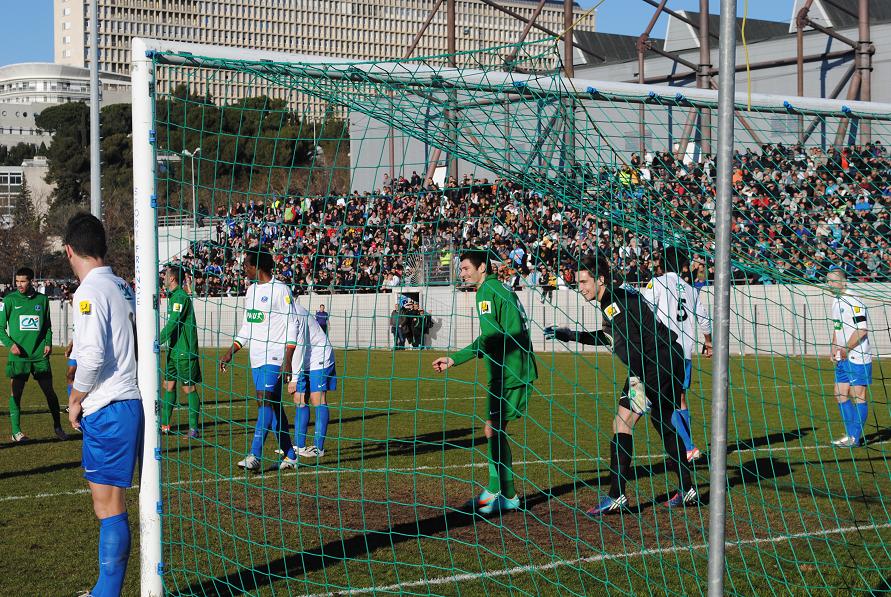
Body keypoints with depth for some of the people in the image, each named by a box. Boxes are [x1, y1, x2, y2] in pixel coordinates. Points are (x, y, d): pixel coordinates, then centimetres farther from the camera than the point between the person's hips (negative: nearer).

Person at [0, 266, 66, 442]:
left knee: (49, 391, 4)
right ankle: (16, 431, 7)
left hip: (40, 355, 2)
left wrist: (48, 343, 2)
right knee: (16, 393, -1)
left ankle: (58, 426, 16)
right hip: (18, 355, -2)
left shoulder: (42, 299, 8)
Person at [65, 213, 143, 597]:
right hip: (132, 402, 9)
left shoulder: (90, 291, -11)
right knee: (109, 500, 14)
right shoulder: (123, 288, 15)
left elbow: (92, 354, -20)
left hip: (106, 408, -9)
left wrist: (76, 398, -5)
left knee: (108, 505, -5)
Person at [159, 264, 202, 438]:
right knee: (168, 385, 11)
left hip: (185, 351, -10)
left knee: (189, 388, -5)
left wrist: (158, 342, -18)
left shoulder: (181, 297, -16)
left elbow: (173, 324, -21)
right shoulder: (173, 296, 15)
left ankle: (194, 428, -1)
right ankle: (165, 425, 17)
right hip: (174, 350, 10)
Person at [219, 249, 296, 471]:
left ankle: (255, 456, -21)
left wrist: (288, 359, -17)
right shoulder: (252, 289, 15)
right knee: (274, 405, 9)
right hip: (256, 357, 8)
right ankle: (288, 455, 15)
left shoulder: (279, 289, -9)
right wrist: (231, 352, 17)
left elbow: (291, 325, -11)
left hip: (274, 356, -8)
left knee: (265, 401, -16)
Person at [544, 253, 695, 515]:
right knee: (664, 425, 20)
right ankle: (687, 490, 28)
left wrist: (638, 384, -37)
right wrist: (569, 335, 32)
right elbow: (610, 337, 32)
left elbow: (629, 346, -28)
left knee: (622, 422, -13)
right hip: (669, 361, 11)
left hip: (657, 364, -11)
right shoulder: (614, 299, 14)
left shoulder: (615, 302, -17)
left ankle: (616, 496, -15)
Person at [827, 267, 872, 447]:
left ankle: (855, 438, -2)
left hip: (857, 357, -9)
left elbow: (862, 330, -21)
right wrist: (834, 347, 10)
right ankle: (851, 435, 15)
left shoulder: (854, 302, -15)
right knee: (840, 395, 8)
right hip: (842, 358, 9)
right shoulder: (836, 301, 14)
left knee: (857, 396, -5)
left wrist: (846, 349, -18)